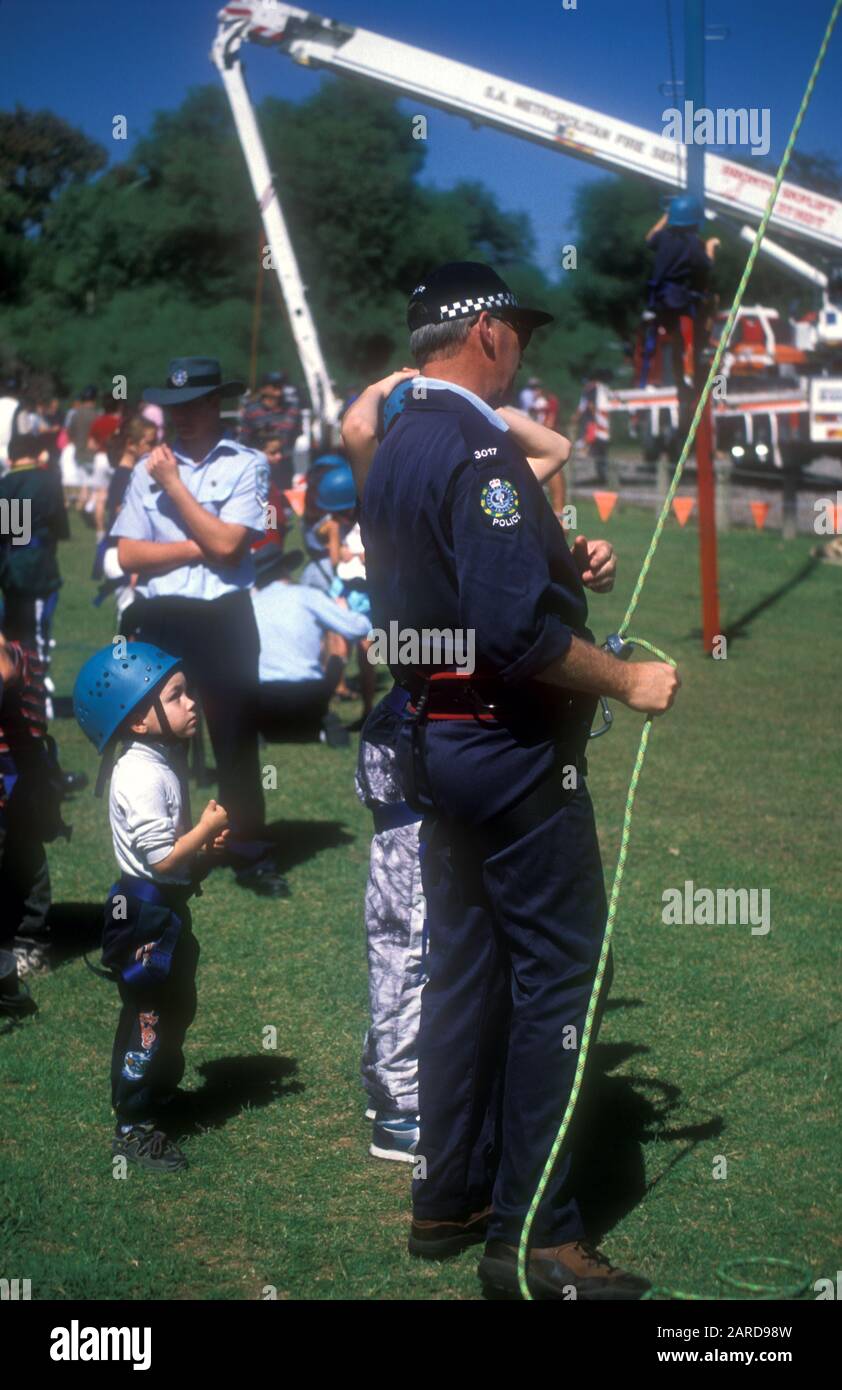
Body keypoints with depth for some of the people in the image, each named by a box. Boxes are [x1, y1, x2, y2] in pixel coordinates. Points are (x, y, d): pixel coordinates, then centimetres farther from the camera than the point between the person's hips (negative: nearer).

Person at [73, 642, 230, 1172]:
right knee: (148, 1017, -2)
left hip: (169, 906, 10)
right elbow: (160, 855, -27)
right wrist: (209, 827, -16)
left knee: (177, 1008, 20)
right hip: (145, 911, -10)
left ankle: (158, 1095, 36)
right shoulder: (143, 775, -23)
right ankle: (134, 1127, 8)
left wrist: (204, 847, 4)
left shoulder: (165, 763, 9)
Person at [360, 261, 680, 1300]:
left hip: (434, 736, 10)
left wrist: (566, 565, 8)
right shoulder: (478, 447, -18)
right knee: (557, 973, -3)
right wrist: (627, 682, -15)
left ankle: (449, 1201, 24)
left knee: (465, 966, 15)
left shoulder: (394, 452, 13)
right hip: (512, 744, -10)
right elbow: (517, 629, -26)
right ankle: (532, 1234, 1)